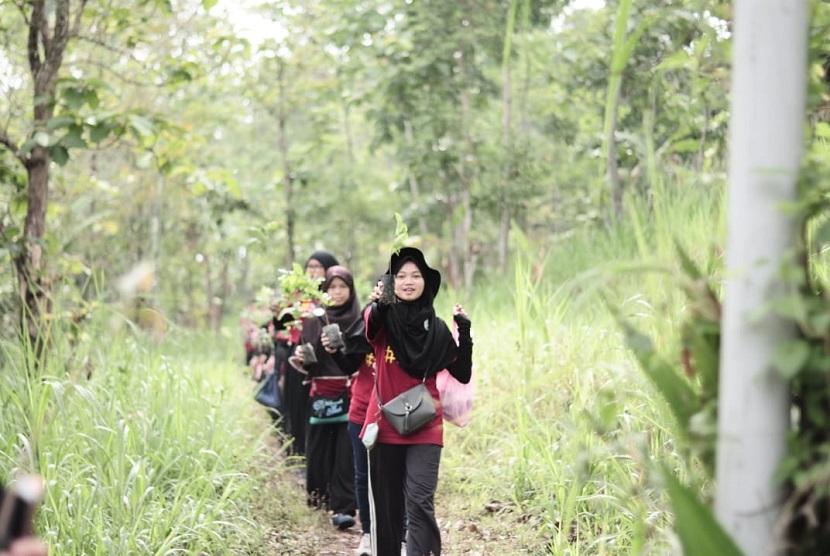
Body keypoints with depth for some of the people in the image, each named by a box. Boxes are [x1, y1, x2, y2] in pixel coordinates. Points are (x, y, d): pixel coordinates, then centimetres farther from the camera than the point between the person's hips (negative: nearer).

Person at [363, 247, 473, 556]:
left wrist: (464, 333, -8)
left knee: (419, 504, -13)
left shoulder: (437, 328, 5)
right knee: (387, 507, 7)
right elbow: (371, 321, -28)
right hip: (385, 426, 0)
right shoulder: (383, 319, -2)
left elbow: (462, 374, 4)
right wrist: (377, 304, -51)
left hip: (425, 429, 0)